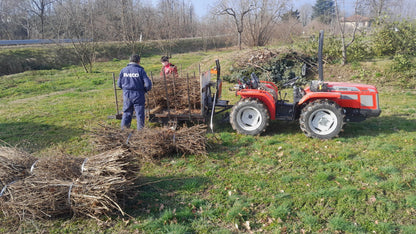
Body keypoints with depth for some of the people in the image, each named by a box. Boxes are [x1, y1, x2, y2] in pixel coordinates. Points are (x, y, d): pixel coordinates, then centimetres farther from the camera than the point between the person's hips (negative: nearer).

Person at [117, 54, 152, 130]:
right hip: (138, 95, -3)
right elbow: (148, 84, -11)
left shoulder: (123, 70, 2)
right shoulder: (140, 70, -8)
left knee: (126, 113, 13)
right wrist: (145, 90, 9)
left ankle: (124, 128, 15)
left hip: (126, 95, 3)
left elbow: (119, 84, 6)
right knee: (140, 113, 7)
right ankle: (140, 129, 12)